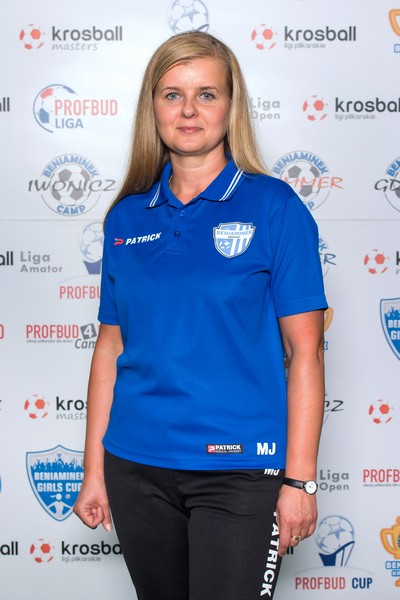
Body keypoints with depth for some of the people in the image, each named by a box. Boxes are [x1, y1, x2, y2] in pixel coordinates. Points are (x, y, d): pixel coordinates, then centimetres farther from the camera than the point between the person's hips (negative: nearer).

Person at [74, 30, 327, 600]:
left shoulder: (274, 206, -5)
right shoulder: (127, 217, 6)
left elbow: (305, 350, -6)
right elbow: (111, 345, 9)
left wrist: (300, 479, -10)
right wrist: (94, 470, 8)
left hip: (240, 470, -4)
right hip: (136, 467, 4)